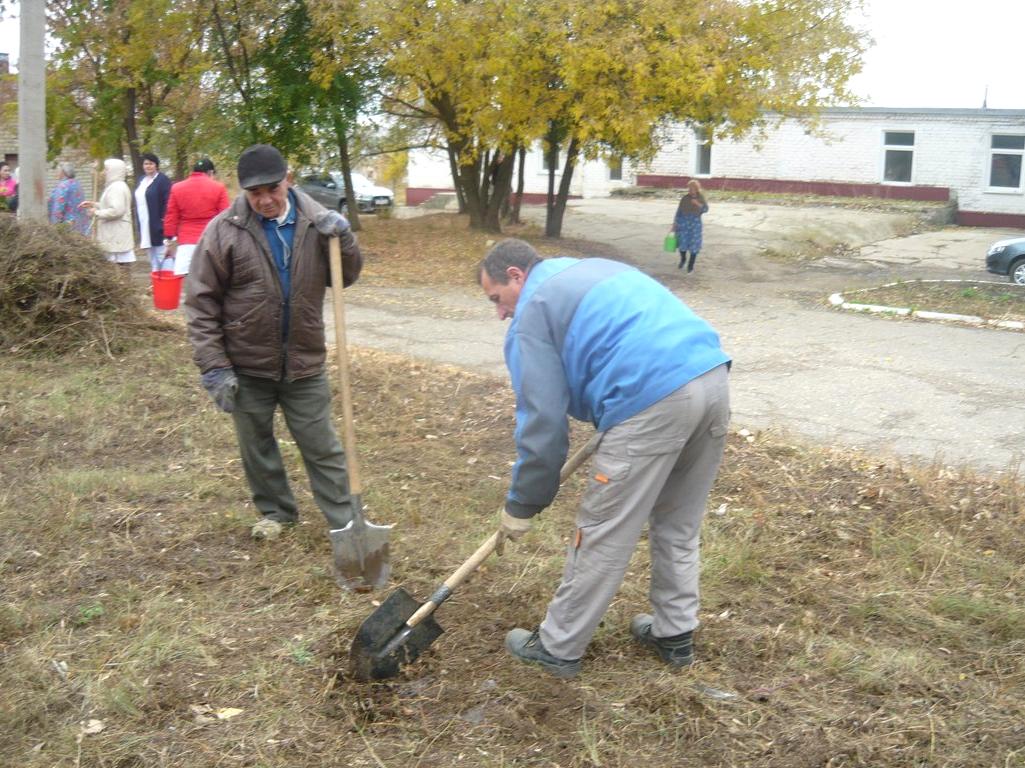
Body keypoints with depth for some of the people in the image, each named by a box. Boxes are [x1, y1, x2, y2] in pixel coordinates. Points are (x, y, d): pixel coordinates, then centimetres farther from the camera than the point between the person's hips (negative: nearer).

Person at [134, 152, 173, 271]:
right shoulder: (141, 180, 16)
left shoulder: (163, 180, -10)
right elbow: (138, 202, 20)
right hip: (145, 226, 9)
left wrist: (164, 220, -20)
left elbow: (168, 202, -15)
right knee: (152, 256, 15)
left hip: (158, 225, -8)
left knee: (161, 254, -8)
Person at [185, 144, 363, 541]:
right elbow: (201, 303, -9)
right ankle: (275, 511, 36)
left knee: (322, 447, 8)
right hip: (247, 366, 0)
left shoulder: (315, 222, -5)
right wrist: (214, 367, -13)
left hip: (304, 363, 1)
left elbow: (347, 277, 6)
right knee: (256, 446, 16)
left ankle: (345, 521, 18)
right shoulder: (224, 230, -12)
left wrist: (344, 238, -14)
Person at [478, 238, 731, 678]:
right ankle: (674, 635, 35)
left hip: (654, 400, -8)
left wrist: (521, 506, 12)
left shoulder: (533, 312, 6)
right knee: (678, 527, 23)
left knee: (601, 537, 6)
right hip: (713, 376, 9)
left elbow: (542, 422, 1)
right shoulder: (595, 269, 31)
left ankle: (558, 648, 20)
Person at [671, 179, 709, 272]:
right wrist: (674, 224, -1)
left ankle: (691, 265, 14)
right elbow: (679, 211, 2)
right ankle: (683, 259, 32)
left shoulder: (701, 198, 1)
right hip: (683, 223, 0)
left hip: (695, 223, 0)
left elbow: (705, 209, -2)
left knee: (694, 244, 1)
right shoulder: (684, 198, -1)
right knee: (682, 243, 3)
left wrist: (698, 204, -20)